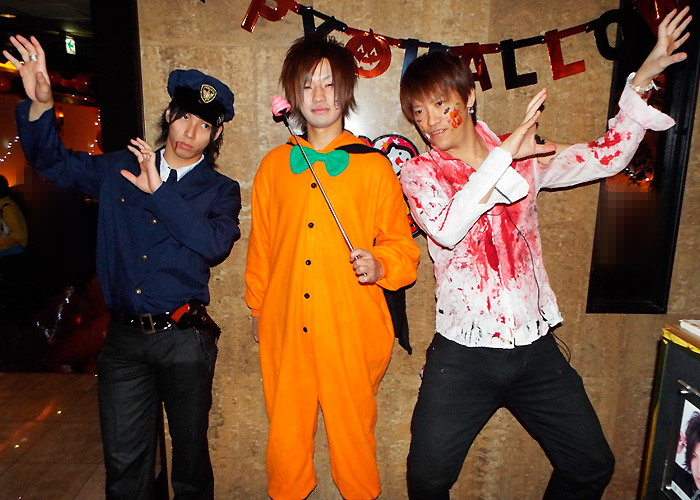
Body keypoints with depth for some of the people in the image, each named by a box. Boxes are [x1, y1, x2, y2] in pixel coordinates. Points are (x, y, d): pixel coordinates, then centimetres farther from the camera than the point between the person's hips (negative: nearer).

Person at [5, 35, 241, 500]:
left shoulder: (221, 190, -1)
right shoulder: (120, 168, 8)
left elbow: (215, 244, -17)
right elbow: (54, 162, 13)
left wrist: (159, 192, -18)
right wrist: (41, 104, -3)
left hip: (184, 339, -2)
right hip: (124, 338, 2)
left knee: (190, 453, 14)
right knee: (124, 462, 13)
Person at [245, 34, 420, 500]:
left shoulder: (374, 167, 0)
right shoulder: (274, 166, 7)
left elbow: (402, 246, 4)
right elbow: (261, 244, 14)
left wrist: (380, 266, -16)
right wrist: (258, 307, 18)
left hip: (352, 330, -2)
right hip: (286, 327, 2)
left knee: (353, 430, 10)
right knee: (286, 432, 13)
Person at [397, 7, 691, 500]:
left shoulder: (525, 157, 6)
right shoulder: (419, 173, -5)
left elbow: (607, 157, 8)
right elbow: (446, 228, -24)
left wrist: (645, 75, 4)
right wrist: (504, 155, -23)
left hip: (535, 348, 4)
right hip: (464, 353, -3)